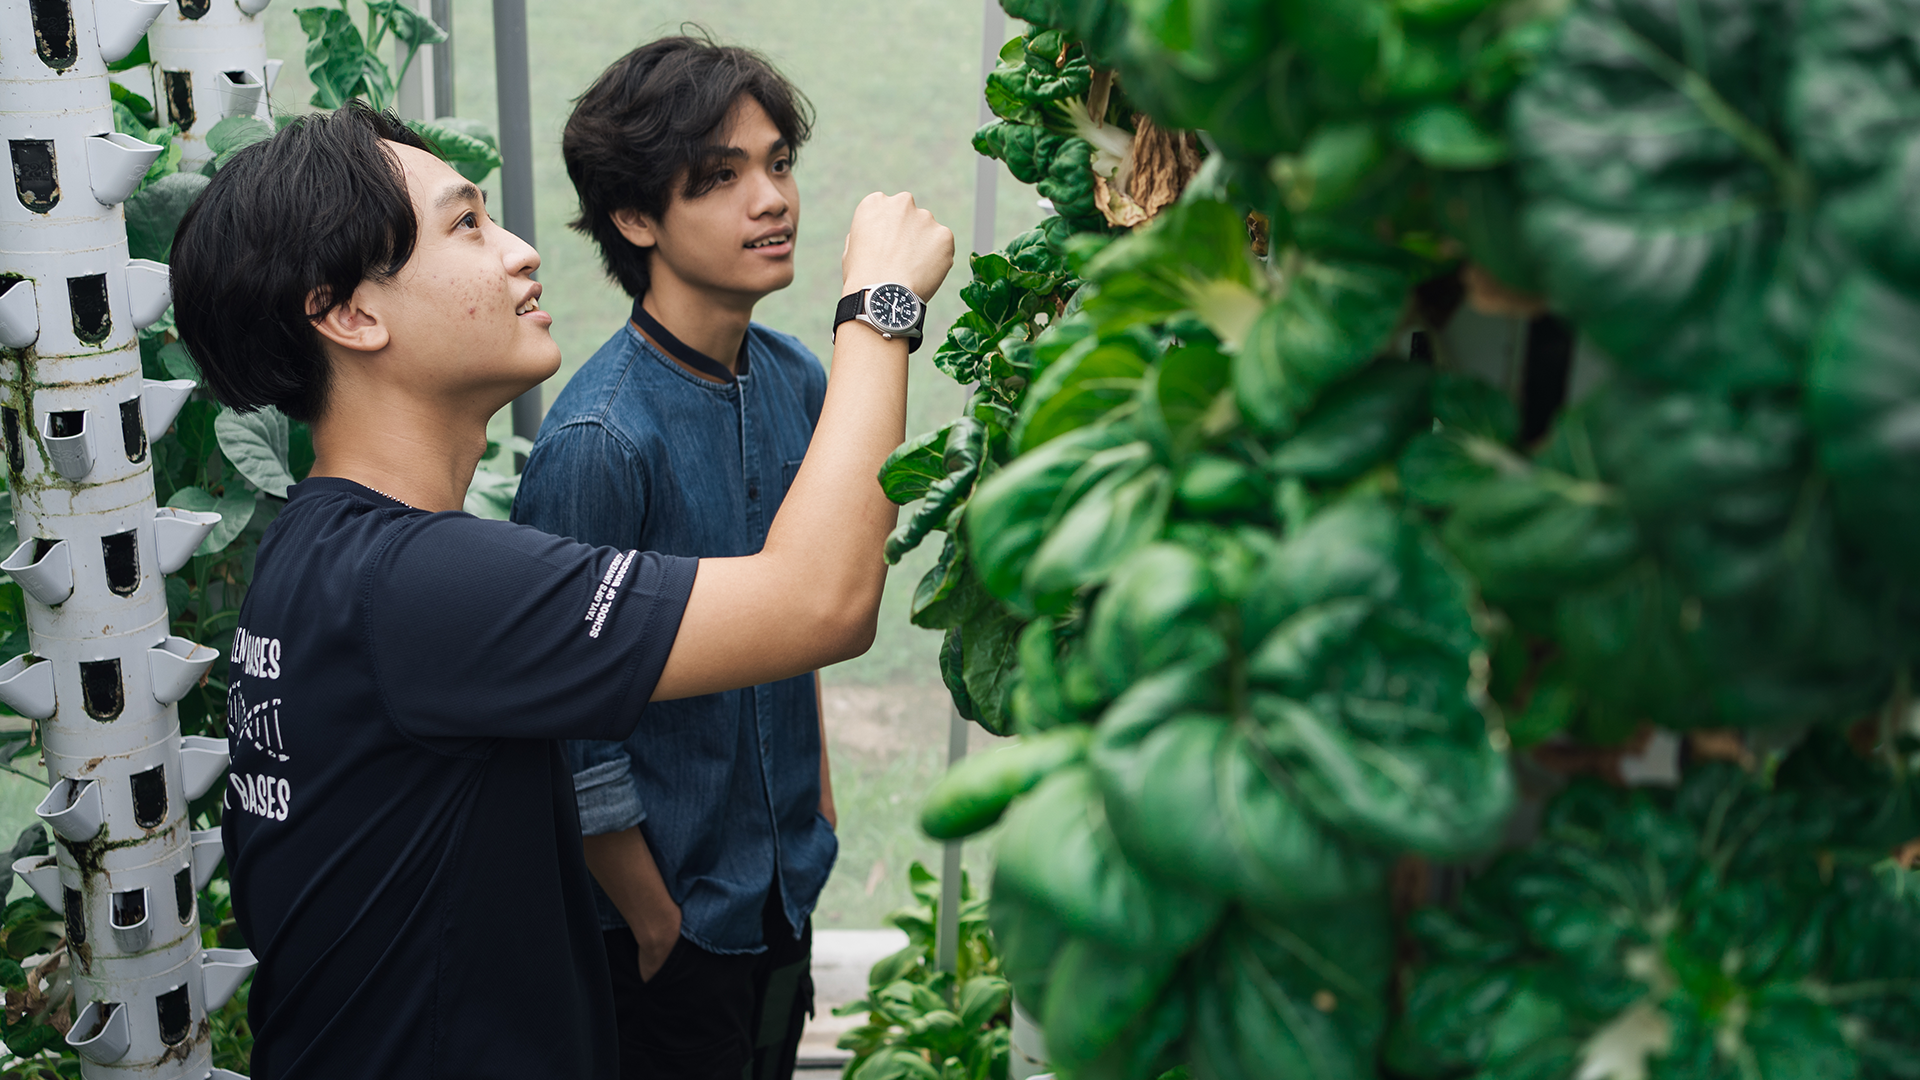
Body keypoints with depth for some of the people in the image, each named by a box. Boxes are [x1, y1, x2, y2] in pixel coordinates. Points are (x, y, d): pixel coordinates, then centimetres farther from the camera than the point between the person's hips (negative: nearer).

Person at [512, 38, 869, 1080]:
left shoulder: (796, 379, -3)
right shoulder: (598, 439, -26)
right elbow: (572, 729, -21)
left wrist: (818, 795, 14)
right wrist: (655, 923, -12)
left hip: (790, 881, 7)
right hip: (670, 917, -6)